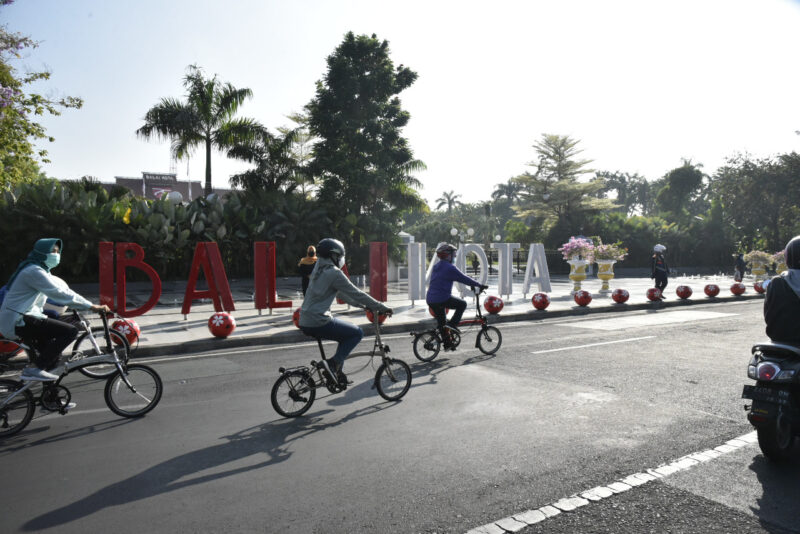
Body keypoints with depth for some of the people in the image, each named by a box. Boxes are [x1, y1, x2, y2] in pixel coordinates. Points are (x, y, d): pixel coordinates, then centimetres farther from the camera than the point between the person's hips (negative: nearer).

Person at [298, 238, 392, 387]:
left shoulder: (319, 270, 16)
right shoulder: (334, 272, -12)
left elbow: (342, 294, 23)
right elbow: (356, 294, -11)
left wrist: (364, 305, 25)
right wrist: (381, 307, -3)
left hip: (305, 323, 9)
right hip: (318, 322, -9)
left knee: (346, 335, 23)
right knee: (357, 333, 1)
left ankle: (338, 372, 21)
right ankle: (332, 364, -8)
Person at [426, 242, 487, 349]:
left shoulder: (436, 267, 17)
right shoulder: (449, 268, -12)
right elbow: (464, 279, -9)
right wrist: (479, 285, 2)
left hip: (431, 300, 9)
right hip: (442, 299, -9)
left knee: (441, 322, 18)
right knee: (462, 304, 11)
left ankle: (447, 344, 25)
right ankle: (452, 323, 2)